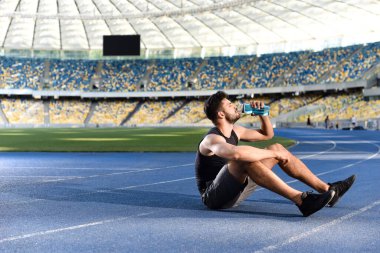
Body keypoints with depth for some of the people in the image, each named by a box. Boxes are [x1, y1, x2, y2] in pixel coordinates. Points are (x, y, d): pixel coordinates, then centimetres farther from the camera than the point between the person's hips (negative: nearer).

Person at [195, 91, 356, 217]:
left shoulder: (233, 131, 9)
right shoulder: (212, 139, -20)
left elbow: (267, 134, 22)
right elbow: (236, 153, -43)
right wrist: (274, 154, -33)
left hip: (235, 191, 9)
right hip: (214, 196, -9)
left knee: (277, 148, 4)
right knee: (244, 159, -38)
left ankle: (326, 189, 0)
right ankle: (301, 200, -45)